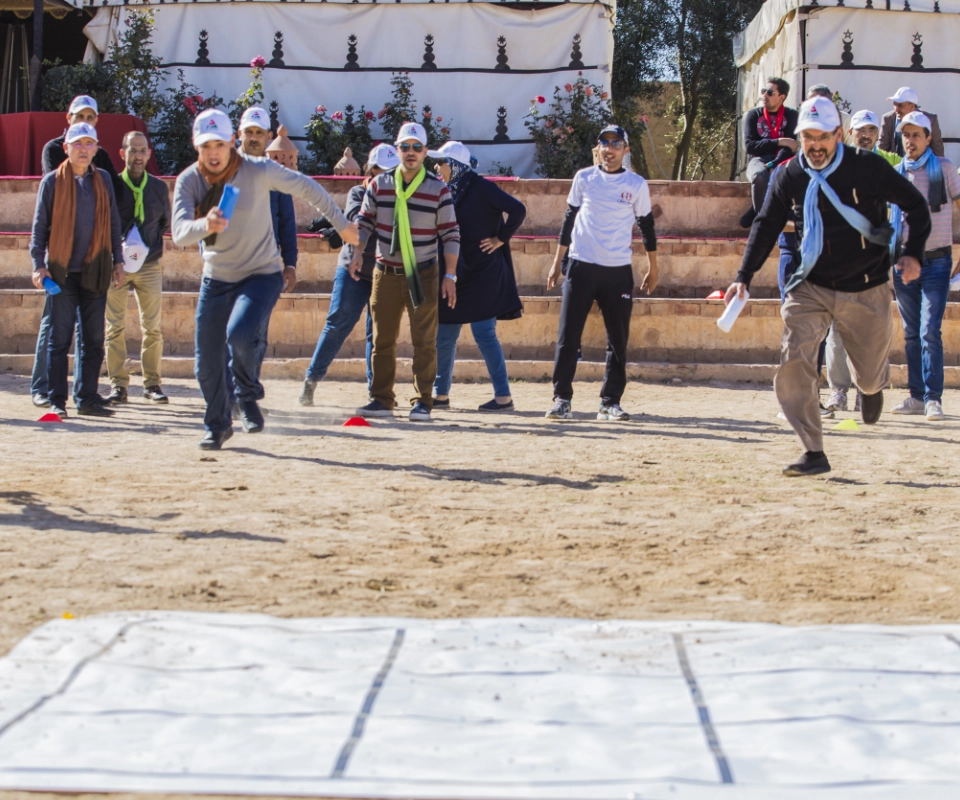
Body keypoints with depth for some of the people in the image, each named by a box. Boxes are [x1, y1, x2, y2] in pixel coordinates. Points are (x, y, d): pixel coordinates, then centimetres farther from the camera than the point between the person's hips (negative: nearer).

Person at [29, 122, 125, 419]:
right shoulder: (53, 181, 0)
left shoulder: (103, 180, 9)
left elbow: (113, 223, 14)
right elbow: (40, 225, 1)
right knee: (60, 339, -1)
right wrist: (39, 264, -7)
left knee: (94, 340, 5)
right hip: (62, 272, -3)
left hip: (95, 272, 3)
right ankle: (57, 401, 5)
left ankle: (87, 398, 12)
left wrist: (118, 261, 10)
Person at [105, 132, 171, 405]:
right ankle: (118, 385, 5)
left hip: (149, 267, 1)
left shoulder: (159, 187, 6)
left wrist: (152, 247, 5)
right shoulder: (112, 186, -1)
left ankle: (152, 384, 7)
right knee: (115, 328, -1)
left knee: (152, 328, 0)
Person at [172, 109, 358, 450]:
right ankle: (218, 425, 32)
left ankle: (247, 396, 1)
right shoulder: (189, 181, -12)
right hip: (215, 278, 3)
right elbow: (179, 232, -26)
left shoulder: (259, 171, -18)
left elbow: (306, 188, -3)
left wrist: (342, 224, 6)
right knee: (207, 364, 5)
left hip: (262, 274, -3)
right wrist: (204, 224, -48)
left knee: (240, 334, -29)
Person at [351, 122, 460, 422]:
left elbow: (451, 235, -3)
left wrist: (450, 275, -9)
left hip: (423, 275, -3)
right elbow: (364, 221, 11)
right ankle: (382, 399, 15)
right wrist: (358, 252, -5)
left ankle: (423, 401, 2)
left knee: (424, 341, -3)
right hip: (385, 273, 3)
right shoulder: (379, 185, 3)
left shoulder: (438, 189, -4)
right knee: (382, 339, 7)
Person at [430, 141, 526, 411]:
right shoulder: (447, 191, 10)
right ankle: (441, 394, 20)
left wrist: (501, 239, -13)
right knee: (444, 336, 9)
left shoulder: (482, 188, -12)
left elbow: (517, 210, -20)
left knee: (484, 334, -7)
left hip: (482, 274, -7)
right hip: (454, 273, 7)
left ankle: (503, 396, 0)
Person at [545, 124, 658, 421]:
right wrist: (557, 262, 9)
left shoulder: (637, 185, 4)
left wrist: (652, 268, 10)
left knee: (618, 339, 2)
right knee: (568, 335, -4)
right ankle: (561, 398, 2)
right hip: (581, 266, 0)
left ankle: (610, 402, 9)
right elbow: (569, 219, 11)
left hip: (619, 271, 0)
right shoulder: (583, 178, 6)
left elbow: (646, 226, 11)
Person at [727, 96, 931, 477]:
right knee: (794, 364, -17)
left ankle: (873, 386, 50)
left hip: (866, 291, -2)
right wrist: (744, 276, -3)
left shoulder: (868, 167, -12)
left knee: (869, 375, 10)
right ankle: (814, 453, -11)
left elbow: (916, 206, -2)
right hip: (811, 289, 2)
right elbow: (766, 225, 6)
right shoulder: (790, 175, -4)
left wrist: (913, 254, -15)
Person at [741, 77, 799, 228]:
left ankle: (755, 213, -18)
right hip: (758, 160, 0)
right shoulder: (754, 115, 9)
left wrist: (773, 165, -21)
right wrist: (779, 142, -14)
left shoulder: (791, 115, 8)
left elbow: (790, 146, -4)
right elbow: (749, 146, -4)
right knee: (759, 176, -39)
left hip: (781, 161, 0)